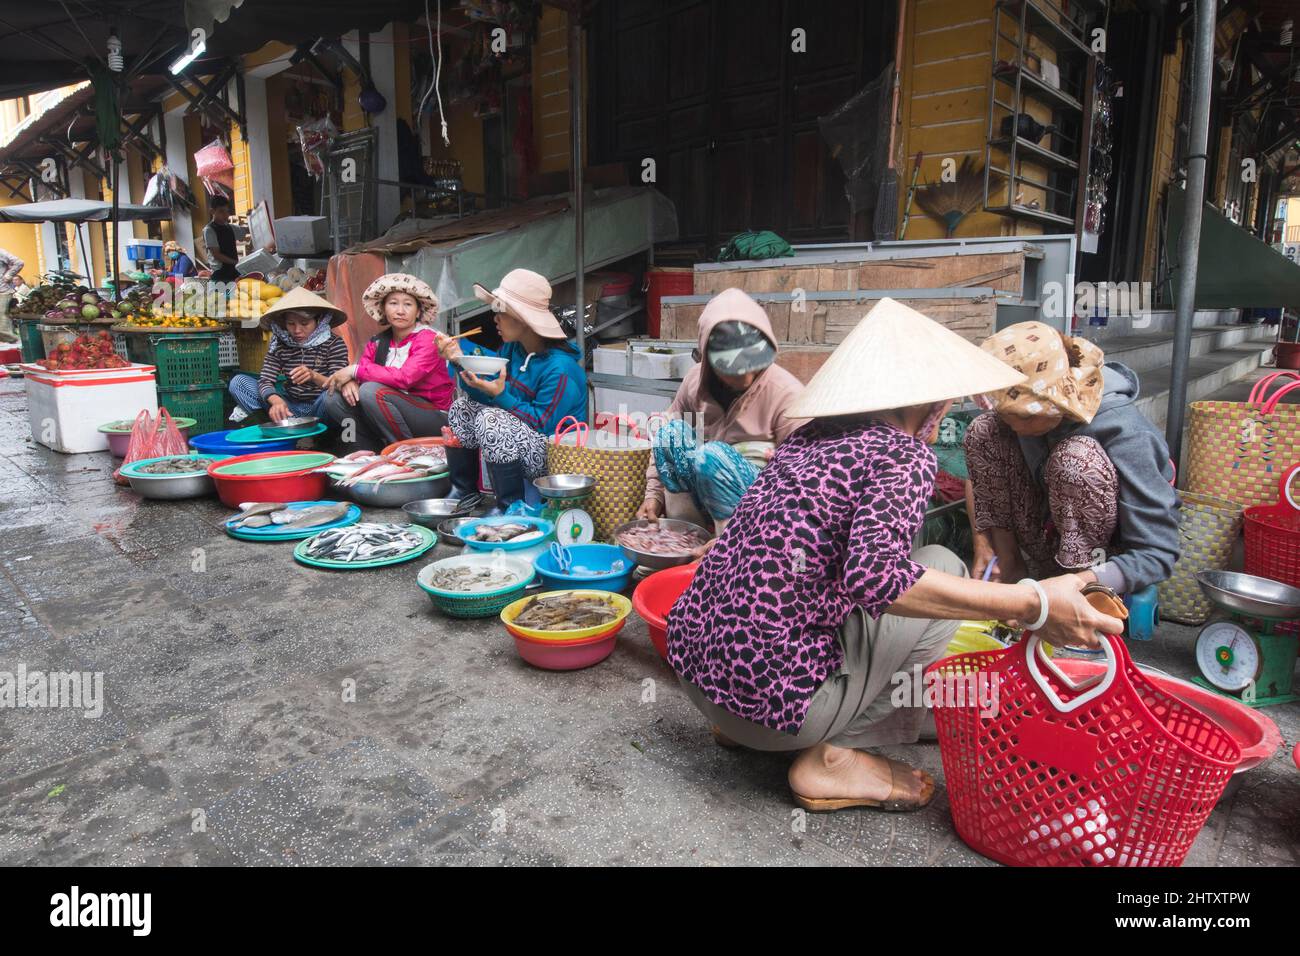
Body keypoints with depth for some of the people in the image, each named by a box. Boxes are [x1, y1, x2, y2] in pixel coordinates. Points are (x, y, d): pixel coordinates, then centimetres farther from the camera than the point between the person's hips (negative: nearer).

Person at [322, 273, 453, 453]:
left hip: (435, 417, -6)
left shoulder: (427, 339, -11)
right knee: (334, 399, -7)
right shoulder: (377, 343, 8)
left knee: (371, 390, -26)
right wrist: (350, 381, -25)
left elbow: (404, 377, -26)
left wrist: (355, 370, -19)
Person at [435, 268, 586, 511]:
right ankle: (462, 492, 18)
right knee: (463, 406, 7)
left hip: (554, 457, -9)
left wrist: (501, 395, -28)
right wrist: (460, 359, -8)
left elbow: (543, 424, -25)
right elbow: (485, 394, 4)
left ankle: (511, 508, -16)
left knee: (491, 419, -30)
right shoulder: (513, 348, 3)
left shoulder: (560, 368, -25)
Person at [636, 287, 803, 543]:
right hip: (705, 502, 6)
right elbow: (666, 443, 8)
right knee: (670, 432, -17)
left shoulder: (786, 395, -18)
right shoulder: (696, 381, -3)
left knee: (711, 456, -32)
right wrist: (654, 494, -1)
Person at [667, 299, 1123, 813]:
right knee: (944, 568, 3)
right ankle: (831, 756, 2)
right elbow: (876, 576, -29)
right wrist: (1031, 605, -23)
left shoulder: (808, 436, 12)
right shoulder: (905, 456, -10)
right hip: (772, 693, -7)